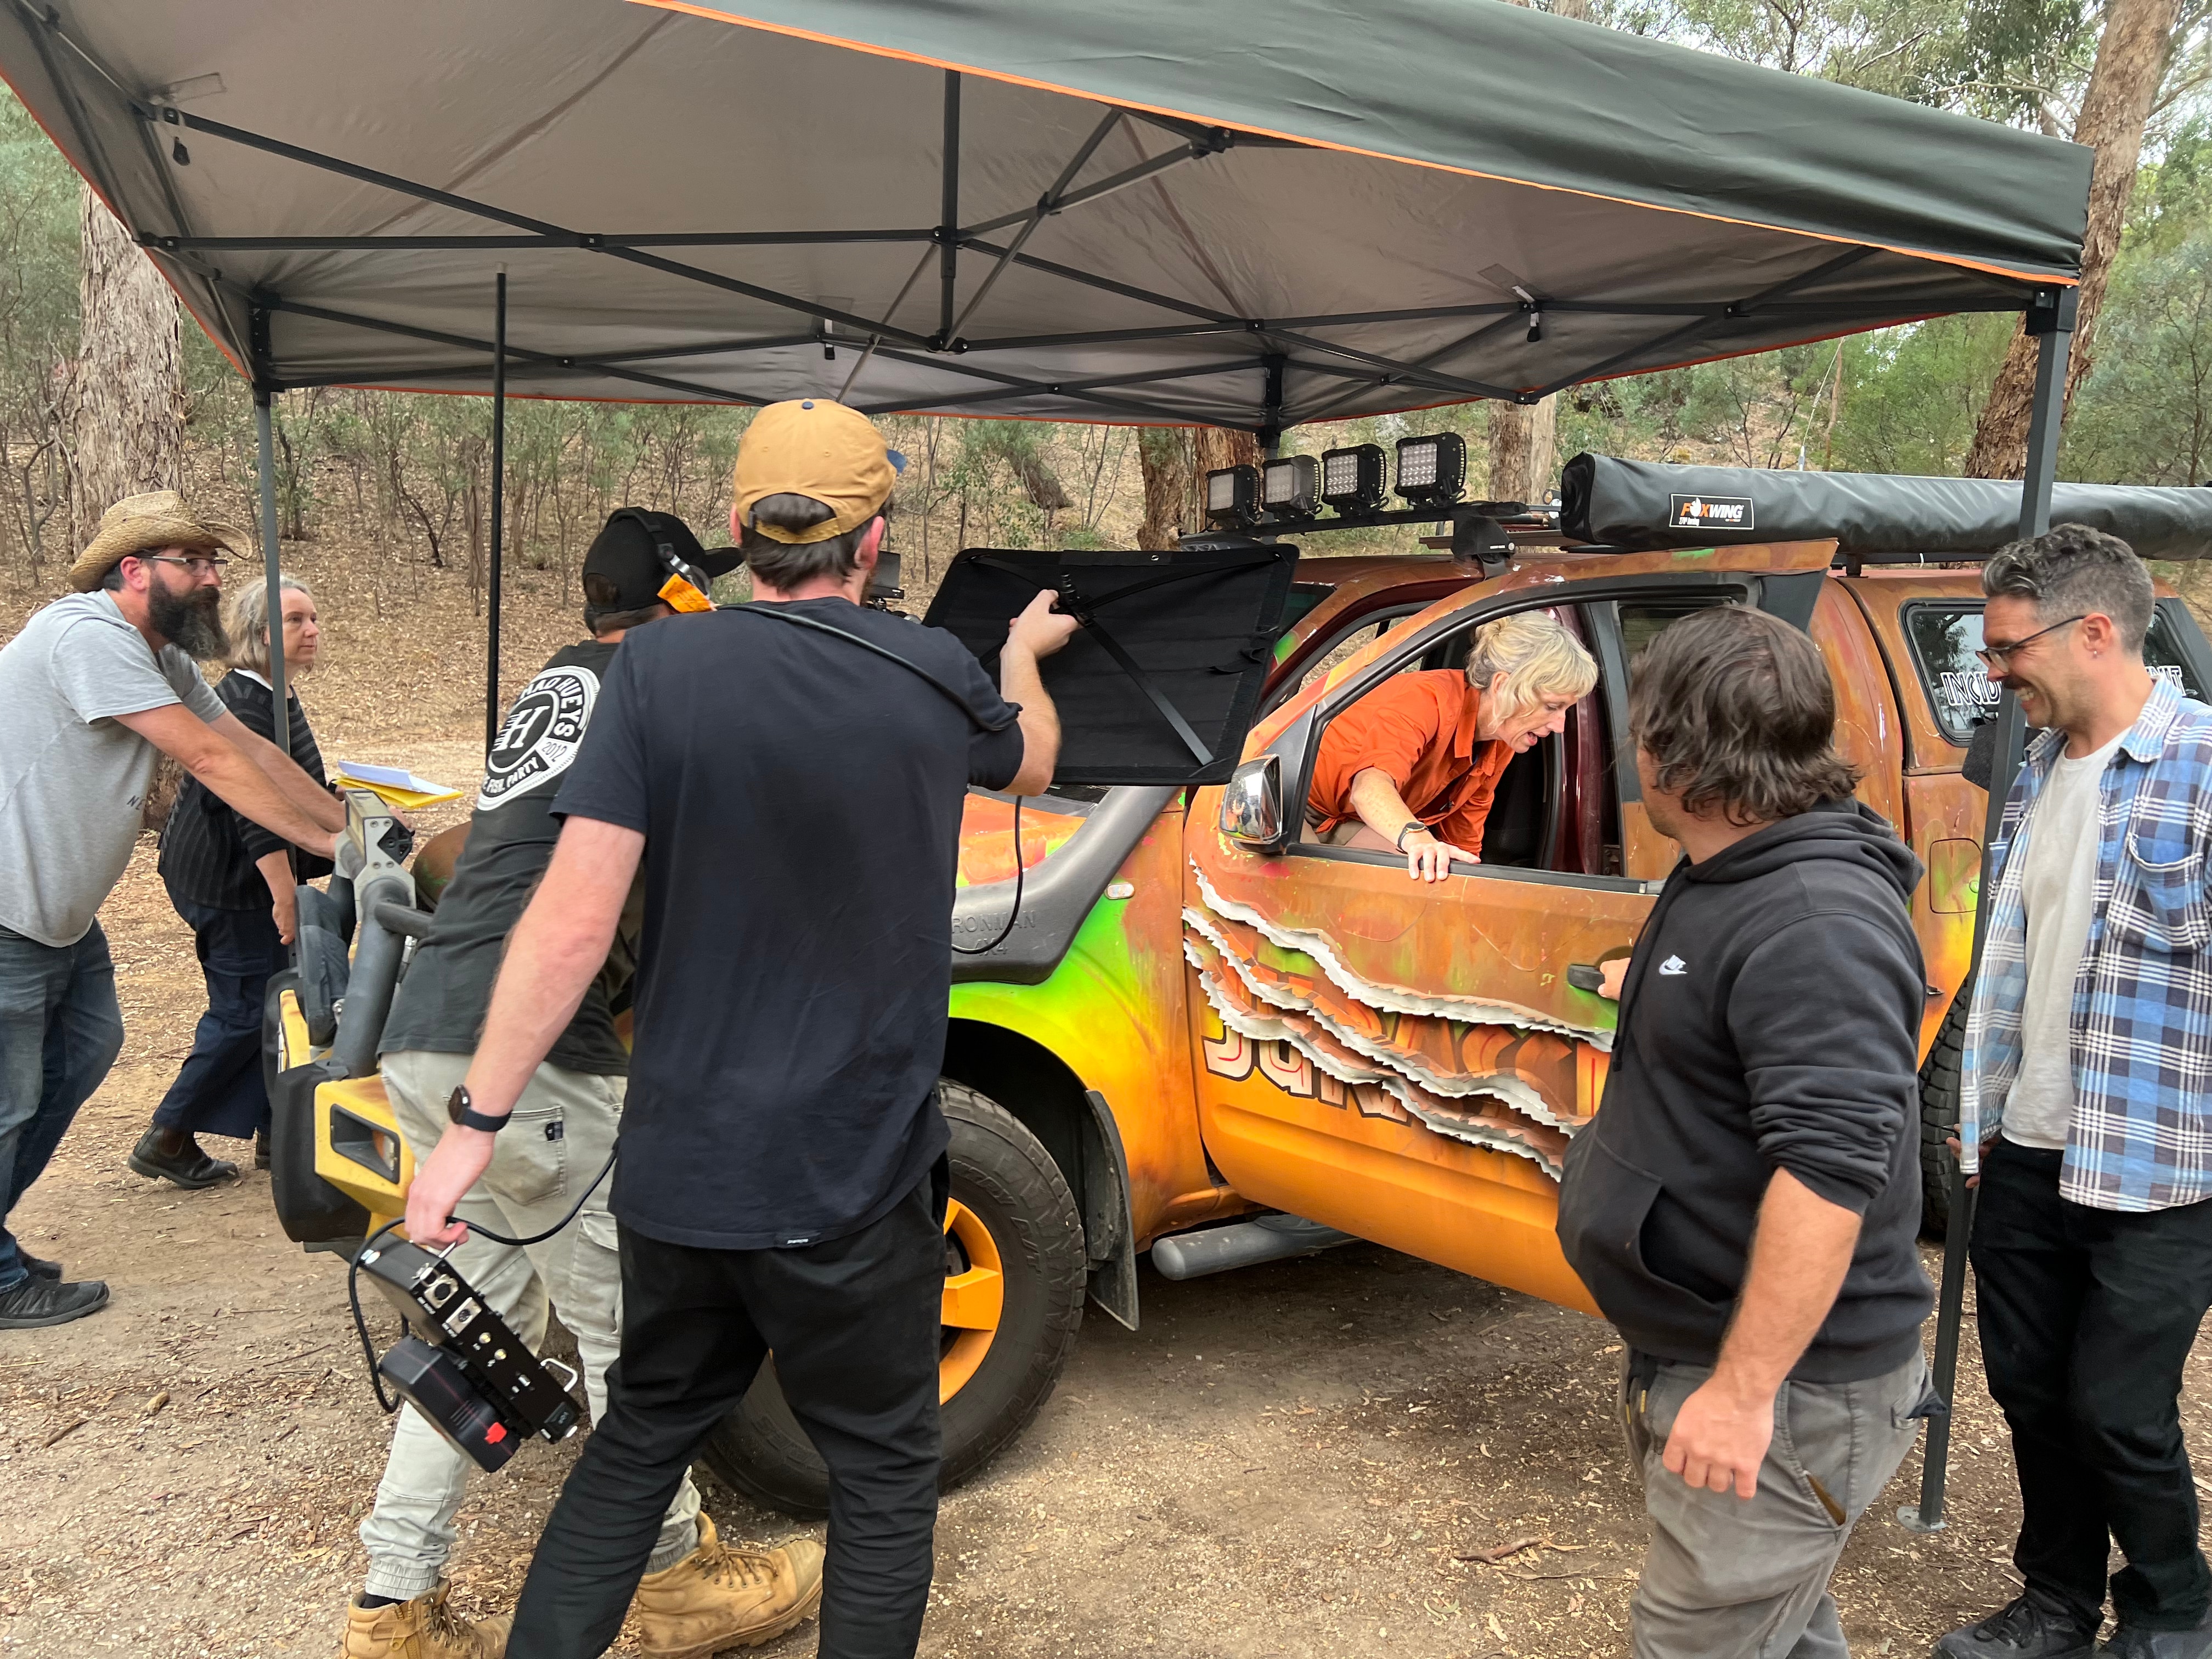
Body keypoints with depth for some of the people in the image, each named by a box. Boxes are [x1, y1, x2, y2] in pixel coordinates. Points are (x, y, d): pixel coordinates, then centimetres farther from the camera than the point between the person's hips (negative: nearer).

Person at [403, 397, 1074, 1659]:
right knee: (884, 1467, 17)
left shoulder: (662, 668, -8)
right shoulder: (937, 678, -6)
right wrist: (1025, 656, 39)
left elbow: (574, 918, -13)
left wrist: (477, 1124, -5)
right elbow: (1031, 765, 18)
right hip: (852, 1178, -1)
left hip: (676, 1165, 2)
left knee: (645, 1429, 24)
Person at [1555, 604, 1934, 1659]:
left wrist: (1744, 1390, -31)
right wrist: (1654, 981, 41)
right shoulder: (1722, 882, 8)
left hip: (1782, 1387, -10)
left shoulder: (1815, 925, -26)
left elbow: (1832, 1165, -33)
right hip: (1701, 1352, 10)